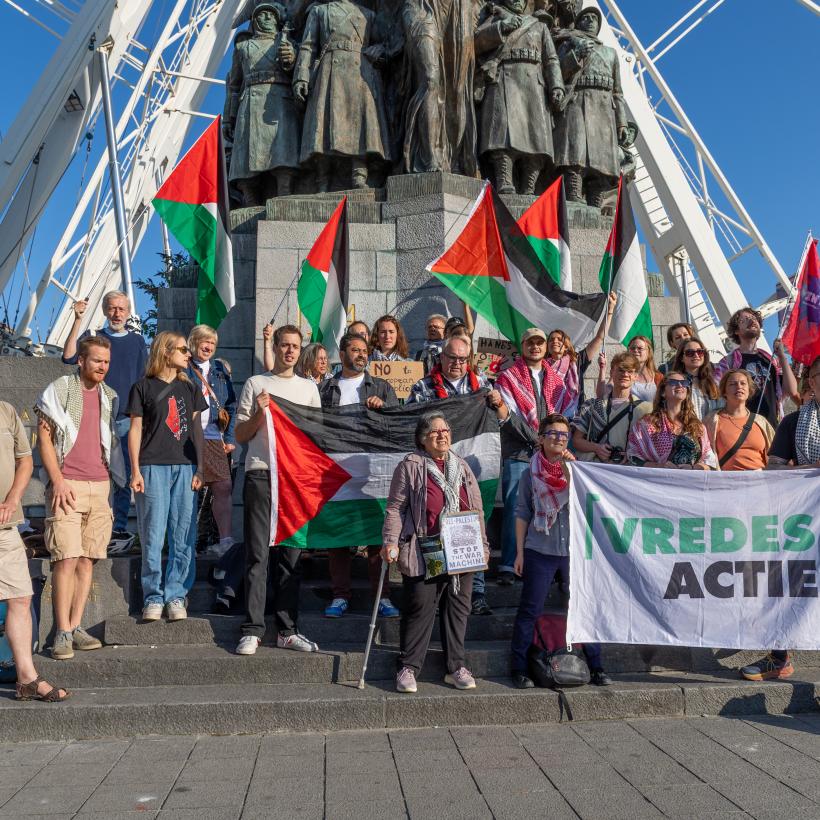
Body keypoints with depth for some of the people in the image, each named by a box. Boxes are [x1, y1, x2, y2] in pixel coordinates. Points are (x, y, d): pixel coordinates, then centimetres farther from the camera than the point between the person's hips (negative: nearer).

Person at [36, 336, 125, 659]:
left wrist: (109, 482, 12)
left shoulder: (109, 396, 15)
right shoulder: (59, 390, 1)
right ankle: (62, 633, -5)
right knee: (66, 558, -10)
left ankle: (75, 628, 11)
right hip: (67, 486, -5)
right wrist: (58, 481, -12)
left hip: (100, 486, 5)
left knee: (88, 559, 4)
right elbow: (44, 438, -3)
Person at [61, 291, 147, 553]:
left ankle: (119, 530, 9)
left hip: (128, 419, 1)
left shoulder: (137, 341, 11)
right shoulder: (93, 336, 8)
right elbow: (69, 357, -11)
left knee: (123, 478, 4)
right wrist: (78, 320, -15)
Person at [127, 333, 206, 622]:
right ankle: (153, 598, 8)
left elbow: (196, 430, 14)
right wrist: (136, 471, -4)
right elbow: (135, 430, 4)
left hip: (185, 468, 3)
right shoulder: (143, 387, 6)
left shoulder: (190, 388, 16)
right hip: (153, 468, -3)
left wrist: (199, 469, 5)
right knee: (153, 537, -2)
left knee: (184, 537, 0)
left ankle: (176, 597, 8)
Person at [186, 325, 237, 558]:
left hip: (214, 439, 4)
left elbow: (231, 405, 16)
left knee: (224, 487, -4)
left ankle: (226, 539, 0)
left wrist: (230, 438, 9)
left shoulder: (219, 369, 16)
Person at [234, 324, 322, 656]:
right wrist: (260, 413, -9)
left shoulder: (309, 387, 17)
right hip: (261, 474, -3)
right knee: (258, 554, -5)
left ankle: (288, 630, 12)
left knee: (291, 555, 5)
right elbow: (240, 435, 7)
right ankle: (252, 630, 0)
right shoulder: (255, 384, 9)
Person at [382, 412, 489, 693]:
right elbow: (395, 508, -3)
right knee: (420, 608, -3)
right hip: (423, 554, -5)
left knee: (457, 607, 10)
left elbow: (477, 509, 17)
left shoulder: (462, 467, 14)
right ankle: (407, 668, 9)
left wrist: (482, 545, 14)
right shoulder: (410, 466, -1)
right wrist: (391, 542, -13)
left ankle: (456, 667, 22)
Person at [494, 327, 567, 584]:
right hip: (518, 454, -4)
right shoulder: (508, 378, 4)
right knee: (514, 510, -7)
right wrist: (536, 439, -16)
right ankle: (508, 566, -5)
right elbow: (510, 416, -7)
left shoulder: (555, 380, 18)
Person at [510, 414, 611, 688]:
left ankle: (595, 666, 17)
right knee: (530, 610, 2)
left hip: (575, 549, 2)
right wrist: (520, 551, 1)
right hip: (540, 551, -1)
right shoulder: (531, 473, 4)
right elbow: (522, 514, 5)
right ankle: (519, 668, 12)